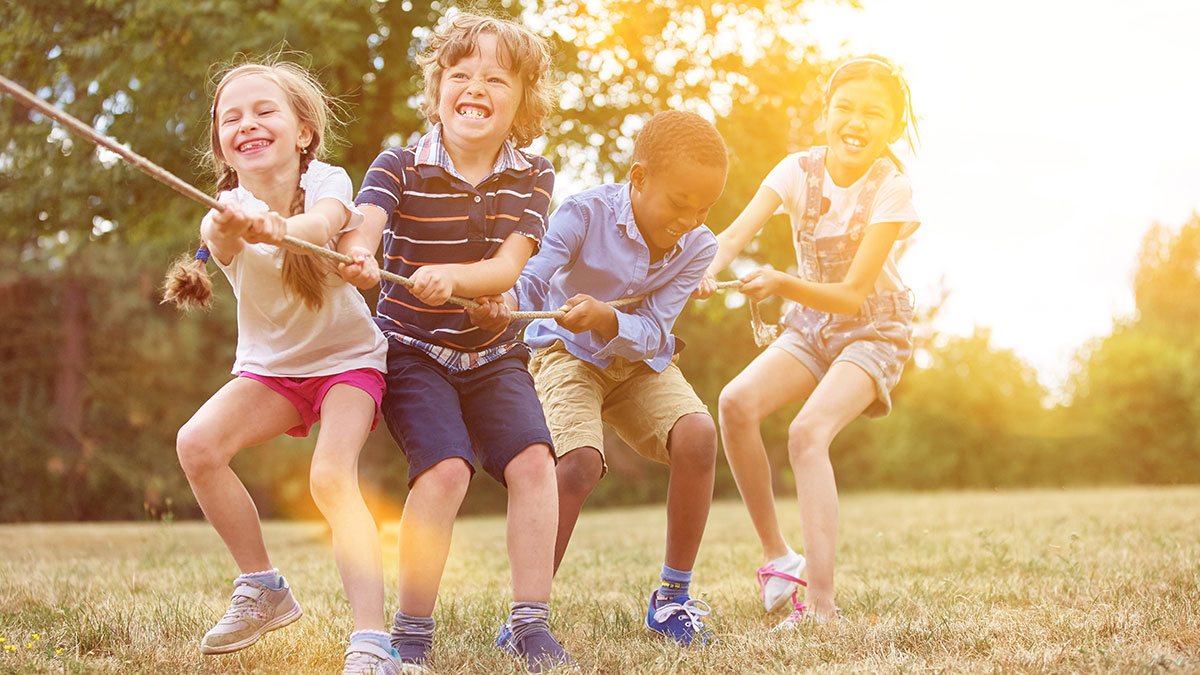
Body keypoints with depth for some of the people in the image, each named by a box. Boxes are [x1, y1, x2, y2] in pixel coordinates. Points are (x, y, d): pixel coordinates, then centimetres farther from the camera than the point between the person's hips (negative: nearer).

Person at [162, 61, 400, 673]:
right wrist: (227, 230, -65)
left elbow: (326, 220, -42)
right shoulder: (229, 209, -15)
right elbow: (218, 236, -40)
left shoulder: (326, 181, -17)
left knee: (331, 477, -27)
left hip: (348, 356, -3)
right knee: (197, 444, -21)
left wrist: (281, 229, -65)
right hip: (270, 366, 3)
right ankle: (262, 587, -2)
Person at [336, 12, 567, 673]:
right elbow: (360, 235, -27)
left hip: (493, 354, 3)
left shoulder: (531, 177, -3)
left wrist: (450, 277, -36)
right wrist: (355, 262, -53)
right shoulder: (400, 166, -10)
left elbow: (506, 268, -15)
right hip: (412, 349, -3)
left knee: (532, 461, -17)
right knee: (445, 469, -24)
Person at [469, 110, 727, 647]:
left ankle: (672, 599, -8)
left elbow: (650, 334, -19)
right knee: (581, 462, -28)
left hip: (640, 359, 4)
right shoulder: (586, 214, -22)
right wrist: (500, 302, -51)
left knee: (697, 436, -23)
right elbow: (531, 281, -27)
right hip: (568, 354, -3)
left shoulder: (697, 247, -13)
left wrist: (605, 319, -40)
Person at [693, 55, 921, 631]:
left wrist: (781, 284, -41)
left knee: (808, 432, -28)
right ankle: (777, 555, -6)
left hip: (873, 330, -4)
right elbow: (735, 234, -23)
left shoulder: (890, 189, -20)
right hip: (811, 325, 5)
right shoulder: (799, 170, -9)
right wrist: (708, 269, -45)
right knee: (736, 402, -21)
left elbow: (853, 294, -25)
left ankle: (820, 607, -28)